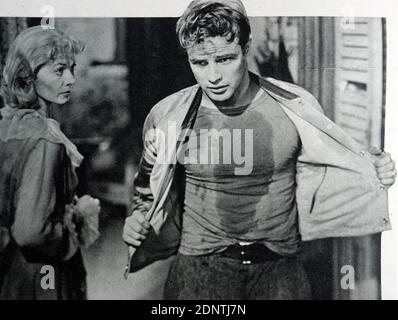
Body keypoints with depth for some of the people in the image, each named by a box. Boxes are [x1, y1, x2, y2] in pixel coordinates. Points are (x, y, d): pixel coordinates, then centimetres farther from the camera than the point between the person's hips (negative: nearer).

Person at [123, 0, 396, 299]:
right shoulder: (168, 117, -5)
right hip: (200, 267, 0)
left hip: (280, 268, 1)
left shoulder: (295, 107, -6)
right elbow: (149, 187, 14)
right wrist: (138, 218, -3)